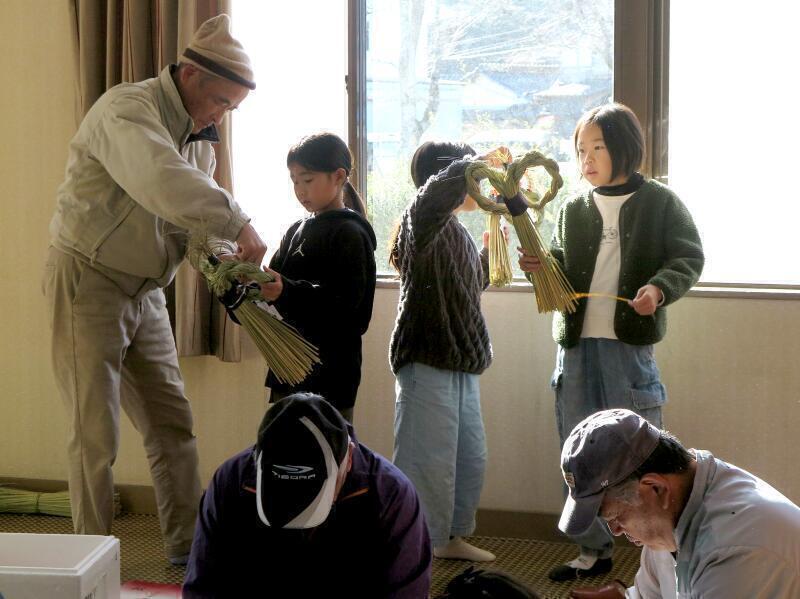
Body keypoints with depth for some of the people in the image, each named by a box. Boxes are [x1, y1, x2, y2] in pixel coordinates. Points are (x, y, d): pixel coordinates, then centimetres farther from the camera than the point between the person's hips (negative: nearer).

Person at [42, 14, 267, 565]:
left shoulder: (198, 135, 8)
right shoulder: (126, 111, -20)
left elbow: (199, 210, 8)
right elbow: (166, 185, -39)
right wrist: (239, 224, -33)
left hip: (145, 291, 8)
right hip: (89, 281, -8)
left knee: (172, 422, 10)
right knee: (96, 434, -3)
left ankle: (188, 548, 20)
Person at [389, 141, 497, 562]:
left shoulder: (457, 233, 16)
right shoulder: (422, 220, -13)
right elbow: (437, 190, -38)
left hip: (461, 366, 10)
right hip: (428, 365, -10)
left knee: (472, 458, 20)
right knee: (428, 467, -7)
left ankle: (453, 537, 37)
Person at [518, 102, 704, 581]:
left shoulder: (660, 202, 0)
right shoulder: (573, 210, 12)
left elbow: (689, 258, -3)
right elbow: (565, 274, 16)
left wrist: (660, 289, -21)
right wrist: (543, 266, -6)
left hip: (630, 347, -5)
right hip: (575, 346, 5)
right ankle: (594, 551, 19)